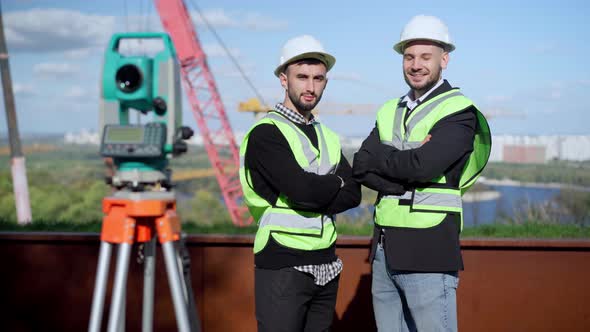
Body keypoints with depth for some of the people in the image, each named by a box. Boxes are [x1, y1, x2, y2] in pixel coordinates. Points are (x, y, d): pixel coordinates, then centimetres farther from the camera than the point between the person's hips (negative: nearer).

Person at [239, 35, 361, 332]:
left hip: (326, 266, 7)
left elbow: (353, 195, 2)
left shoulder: (328, 137, 14)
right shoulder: (266, 134, -9)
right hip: (282, 266, -7)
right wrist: (336, 182, -2)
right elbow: (301, 188, -21)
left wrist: (315, 198, -14)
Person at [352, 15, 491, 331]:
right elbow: (359, 169, 1)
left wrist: (376, 156, -5)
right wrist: (405, 177, -14)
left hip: (429, 252, -6)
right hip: (384, 248, 7)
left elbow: (422, 166, -22)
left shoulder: (459, 112, -7)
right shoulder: (389, 111, 13)